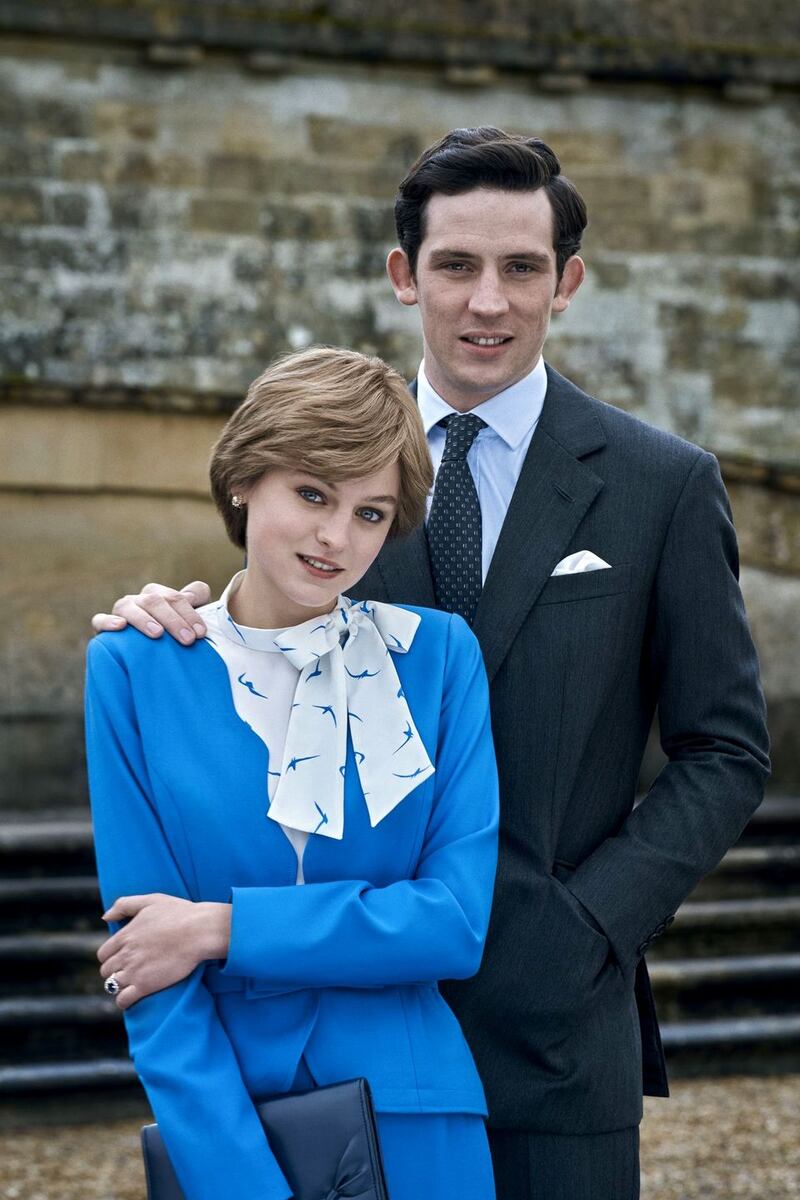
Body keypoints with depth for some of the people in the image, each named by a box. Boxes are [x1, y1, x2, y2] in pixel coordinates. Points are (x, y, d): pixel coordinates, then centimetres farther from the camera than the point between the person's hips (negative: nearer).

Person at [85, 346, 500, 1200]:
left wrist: (224, 929, -14)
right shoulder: (135, 671, -4)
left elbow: (459, 921, -9)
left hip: (415, 1125, 1)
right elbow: (147, 967, -7)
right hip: (226, 1119, -1)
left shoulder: (438, 654, -2)